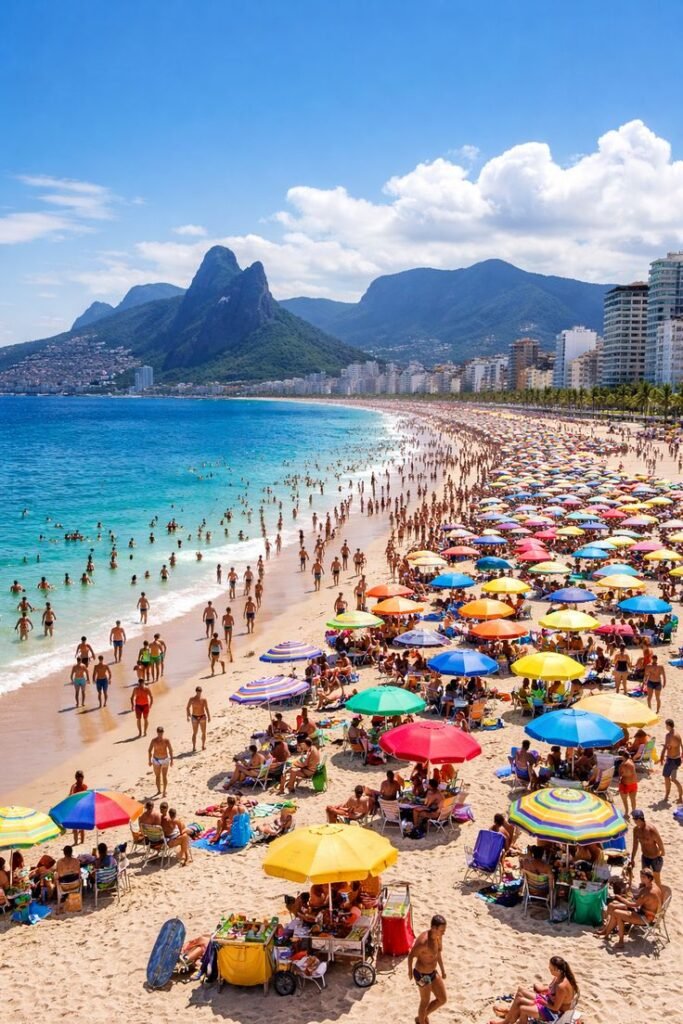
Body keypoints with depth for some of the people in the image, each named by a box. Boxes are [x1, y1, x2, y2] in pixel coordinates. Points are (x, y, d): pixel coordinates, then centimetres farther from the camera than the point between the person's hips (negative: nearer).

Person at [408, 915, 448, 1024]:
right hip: (422, 975, -8)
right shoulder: (423, 942, -34)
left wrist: (442, 969, 18)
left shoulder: (439, 936, -9)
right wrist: (410, 971, -3)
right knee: (425, 1002, 13)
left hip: (433, 972, 8)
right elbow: (411, 955, -19)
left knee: (442, 999, 16)